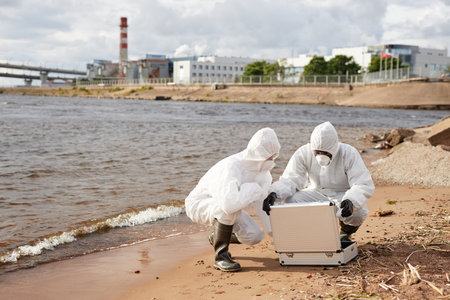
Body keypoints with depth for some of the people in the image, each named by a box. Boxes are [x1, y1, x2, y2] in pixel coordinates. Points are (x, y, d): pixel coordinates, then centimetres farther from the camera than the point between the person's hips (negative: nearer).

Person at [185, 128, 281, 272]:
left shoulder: (262, 170, -11)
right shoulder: (231, 167, -37)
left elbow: (264, 203, 0)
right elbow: (229, 203, -53)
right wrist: (254, 189, -36)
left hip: (223, 207, 8)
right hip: (199, 204, -8)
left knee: (255, 236, -4)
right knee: (229, 207, -39)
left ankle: (218, 237, 25)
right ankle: (220, 256, -21)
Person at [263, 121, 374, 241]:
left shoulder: (349, 154, -20)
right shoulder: (303, 153, -14)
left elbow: (364, 185, -24)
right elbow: (290, 180, -17)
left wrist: (351, 201, -47)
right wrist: (275, 193, -40)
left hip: (343, 196, -2)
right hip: (316, 194, 2)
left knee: (358, 212, -36)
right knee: (290, 199, -28)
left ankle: (346, 233, 4)